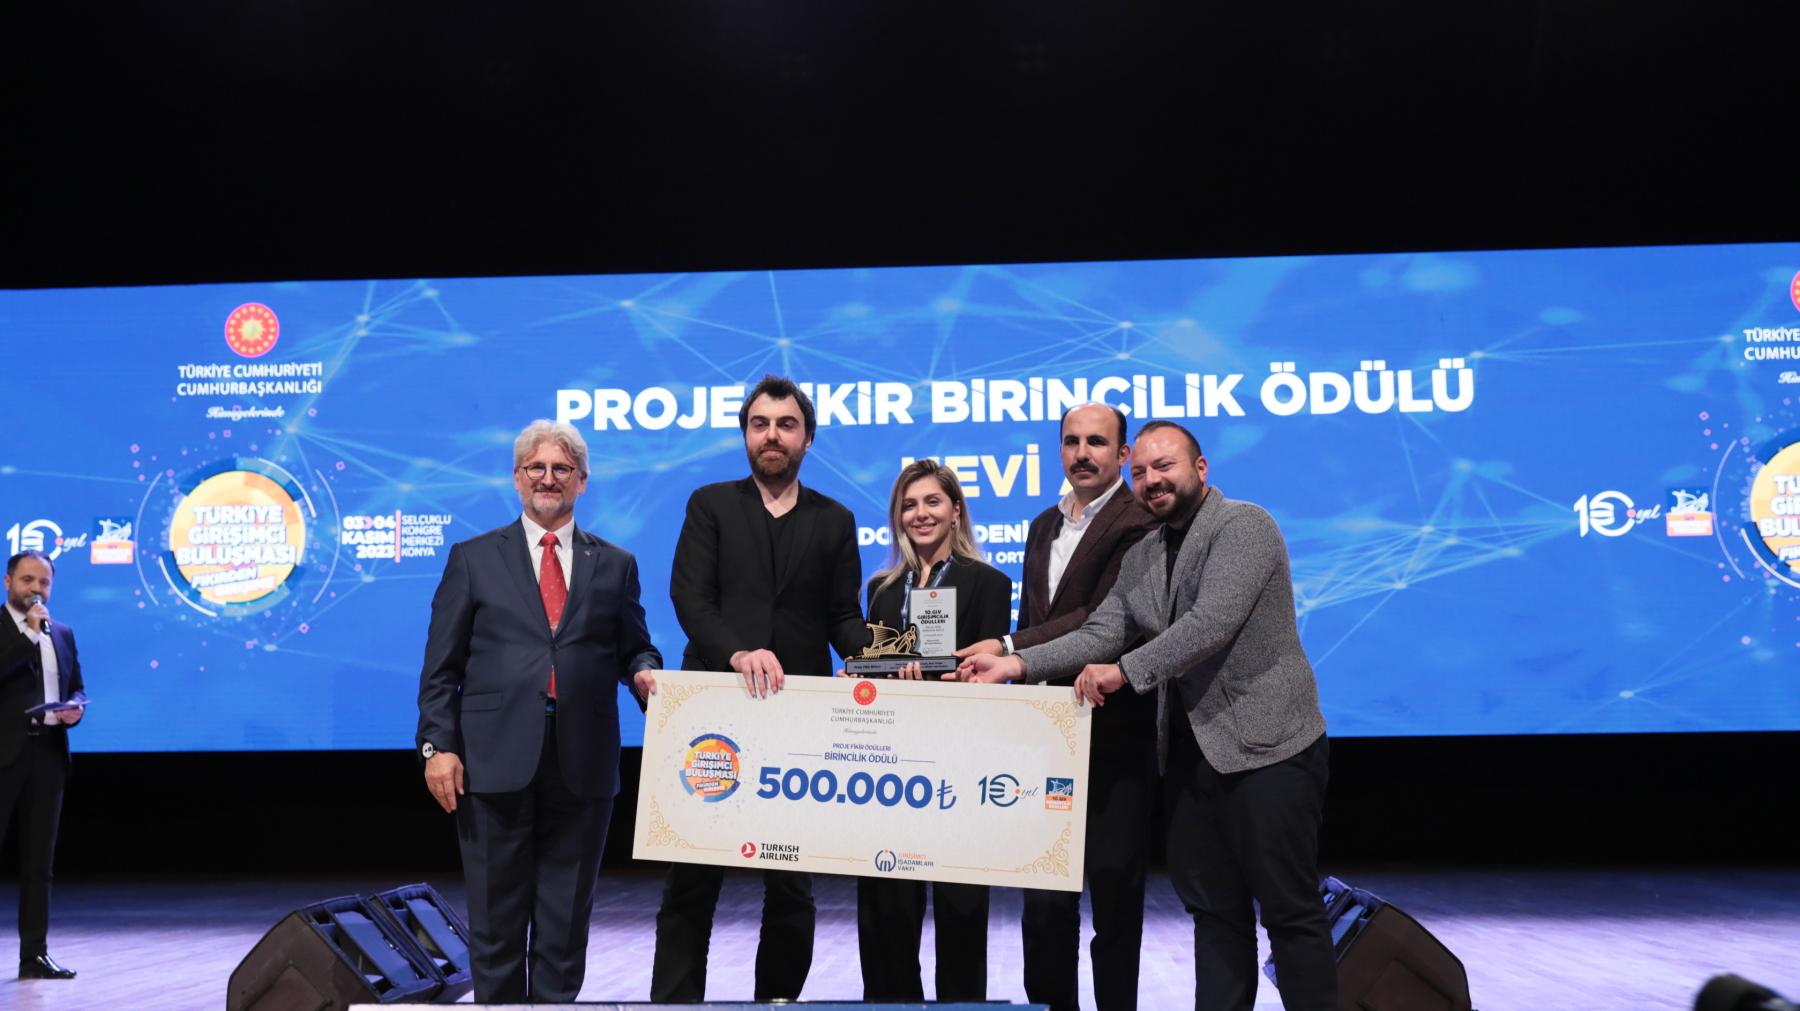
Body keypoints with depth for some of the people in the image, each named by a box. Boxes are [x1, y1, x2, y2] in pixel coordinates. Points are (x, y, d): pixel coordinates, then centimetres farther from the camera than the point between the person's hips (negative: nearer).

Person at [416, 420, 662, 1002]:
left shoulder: (615, 565, 12)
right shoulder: (473, 559, 7)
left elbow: (633, 649, 11)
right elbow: (441, 666, 3)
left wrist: (644, 671, -12)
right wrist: (438, 745, -6)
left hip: (583, 764, 1)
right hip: (496, 761, -1)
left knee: (567, 914, 9)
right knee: (496, 914, 7)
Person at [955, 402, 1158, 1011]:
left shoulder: (1139, 523, -9)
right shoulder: (1043, 527, 16)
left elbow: (1104, 618, -19)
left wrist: (1009, 648, -23)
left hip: (1115, 737, -7)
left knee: (1114, 892, 4)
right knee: (1044, 898, 11)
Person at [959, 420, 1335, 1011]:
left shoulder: (1244, 526, -10)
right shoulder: (1140, 558, 13)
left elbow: (1212, 622, -21)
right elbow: (1099, 634, 6)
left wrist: (1125, 671, -20)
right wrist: (1018, 663, -7)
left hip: (1266, 746, -7)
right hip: (1189, 751, 7)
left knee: (1289, 908, 0)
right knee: (1212, 909, 12)